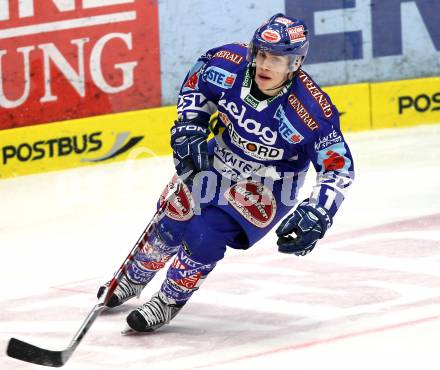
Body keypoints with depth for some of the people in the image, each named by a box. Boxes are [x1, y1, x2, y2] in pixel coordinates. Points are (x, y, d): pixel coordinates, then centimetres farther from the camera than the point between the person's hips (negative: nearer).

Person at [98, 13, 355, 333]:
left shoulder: (312, 109, -33)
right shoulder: (231, 63, -25)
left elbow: (338, 166, -24)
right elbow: (197, 79, -1)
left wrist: (317, 216, -35)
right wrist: (189, 126, -11)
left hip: (267, 184, -4)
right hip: (217, 159, 4)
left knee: (205, 235, -19)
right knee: (171, 225, 7)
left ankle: (169, 302, 7)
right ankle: (134, 279, 39)